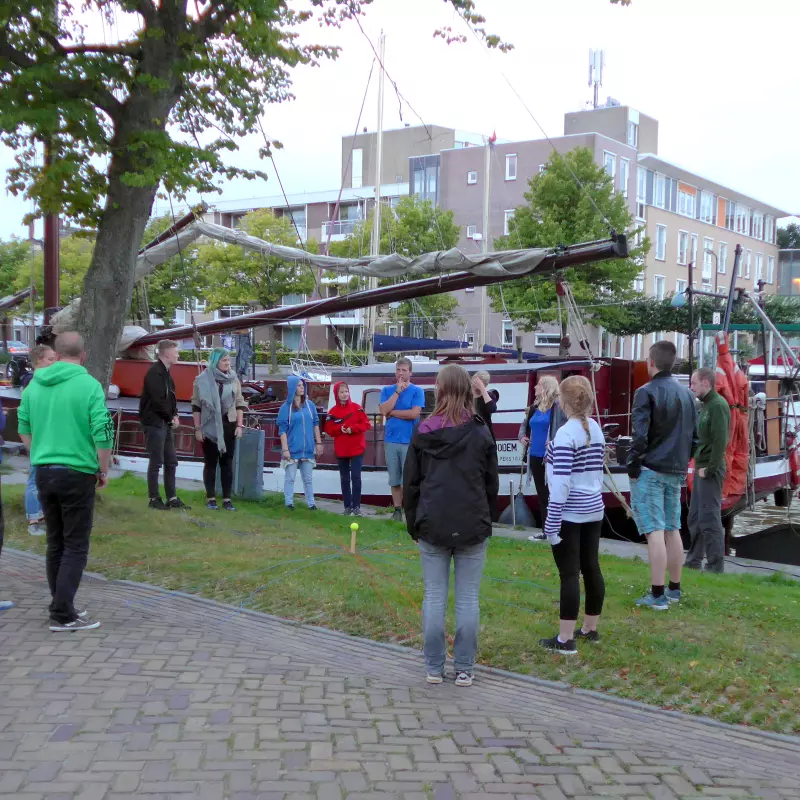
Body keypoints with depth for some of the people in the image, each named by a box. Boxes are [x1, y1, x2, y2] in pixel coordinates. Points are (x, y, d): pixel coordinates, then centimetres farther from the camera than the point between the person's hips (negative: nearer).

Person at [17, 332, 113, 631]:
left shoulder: (34, 384, 6)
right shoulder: (89, 385, -11)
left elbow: (24, 430, 14)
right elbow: (103, 434, -14)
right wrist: (103, 471, -1)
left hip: (43, 472, 6)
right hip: (77, 474, -6)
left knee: (55, 544, 15)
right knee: (76, 546, 1)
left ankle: (62, 607, 23)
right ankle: (63, 615, -1)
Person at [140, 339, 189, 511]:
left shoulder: (165, 372, 14)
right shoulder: (154, 373, -16)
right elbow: (158, 400, -21)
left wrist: (174, 415, 0)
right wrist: (171, 417, -9)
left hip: (165, 423, 9)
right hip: (154, 423, -9)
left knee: (171, 462, 11)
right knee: (156, 462, -3)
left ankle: (172, 498, 17)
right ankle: (154, 499, 5)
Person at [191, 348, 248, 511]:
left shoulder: (233, 379, 6)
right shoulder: (203, 379, -4)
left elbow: (239, 403, 9)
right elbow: (196, 405, -3)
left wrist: (239, 425, 1)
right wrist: (197, 428, -7)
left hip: (228, 426, 3)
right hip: (210, 427, -3)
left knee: (227, 462, 4)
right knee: (210, 462, 4)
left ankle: (227, 499, 7)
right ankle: (211, 498, 9)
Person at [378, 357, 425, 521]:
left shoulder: (417, 391, -1)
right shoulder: (387, 390, 9)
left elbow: (414, 413, -13)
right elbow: (383, 410, -6)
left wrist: (392, 412, -4)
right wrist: (397, 391, -10)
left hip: (409, 441, -3)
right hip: (391, 440, 3)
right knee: (394, 479, 8)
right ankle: (397, 510, 15)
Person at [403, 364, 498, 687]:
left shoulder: (423, 433, -2)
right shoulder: (481, 434, -2)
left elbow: (410, 484, 2)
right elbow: (492, 484, 4)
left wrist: (413, 526, 11)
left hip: (432, 527, 0)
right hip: (472, 528, 0)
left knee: (434, 597, 8)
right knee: (468, 599, 5)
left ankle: (434, 668, 13)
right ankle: (464, 669, 10)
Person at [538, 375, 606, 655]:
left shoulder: (566, 434, -17)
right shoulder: (596, 430, 8)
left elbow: (561, 483, -21)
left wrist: (551, 523, -18)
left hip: (570, 514, -8)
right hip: (593, 511, 8)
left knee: (569, 574, -4)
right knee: (591, 568, 15)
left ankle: (565, 639, 0)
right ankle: (590, 629, 26)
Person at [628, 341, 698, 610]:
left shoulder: (647, 392, -11)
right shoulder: (686, 394, 11)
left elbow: (639, 435, -17)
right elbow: (693, 435, 14)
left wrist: (633, 466, -8)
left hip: (650, 470, -7)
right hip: (676, 472, 7)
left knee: (655, 531, -7)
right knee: (672, 530, 15)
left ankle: (657, 595, -7)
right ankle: (674, 589, 22)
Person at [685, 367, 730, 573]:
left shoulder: (718, 405, -14)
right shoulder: (705, 404, 16)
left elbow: (720, 440, -21)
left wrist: (710, 468, -20)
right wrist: (699, 466, 10)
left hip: (710, 471, -10)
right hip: (701, 468, 10)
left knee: (709, 518, -7)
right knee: (695, 517, 15)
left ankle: (715, 566, -2)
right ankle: (694, 560, 23)